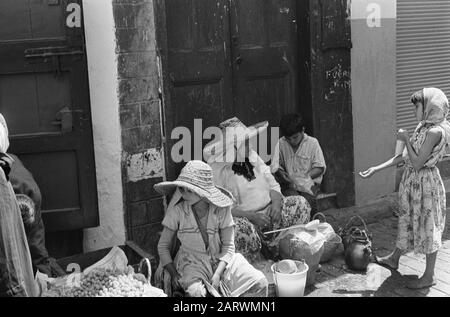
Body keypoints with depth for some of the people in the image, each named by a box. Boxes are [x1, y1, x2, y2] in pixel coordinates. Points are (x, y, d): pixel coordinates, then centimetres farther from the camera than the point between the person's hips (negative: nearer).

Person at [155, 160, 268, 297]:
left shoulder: (221, 209, -11)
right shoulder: (177, 210, -12)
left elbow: (228, 246, -6)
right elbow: (163, 246, -2)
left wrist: (217, 274, -19)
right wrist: (173, 274, -13)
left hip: (221, 261, 2)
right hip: (192, 263, -2)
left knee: (260, 283, -16)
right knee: (195, 291, -37)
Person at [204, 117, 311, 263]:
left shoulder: (253, 157, 10)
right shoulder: (217, 170, -13)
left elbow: (273, 185, 13)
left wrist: (276, 203, -9)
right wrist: (251, 216, -26)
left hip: (267, 211, 7)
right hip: (242, 219, -7)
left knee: (300, 204, -4)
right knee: (244, 230, -41)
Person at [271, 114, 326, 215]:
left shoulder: (312, 143, -3)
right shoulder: (281, 144, 0)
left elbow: (320, 168, -2)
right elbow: (275, 166, 6)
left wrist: (306, 176, -17)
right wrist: (280, 172, -17)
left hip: (309, 182, -1)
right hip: (288, 184, 1)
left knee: (308, 199, -29)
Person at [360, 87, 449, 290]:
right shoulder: (423, 127, 6)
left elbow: (417, 163, -23)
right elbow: (404, 156, 9)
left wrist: (406, 140, -14)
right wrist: (376, 169, 8)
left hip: (425, 183, -9)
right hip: (412, 181, 9)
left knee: (428, 227, 2)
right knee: (407, 221, 22)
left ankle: (429, 276, 14)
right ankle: (394, 259, 40)